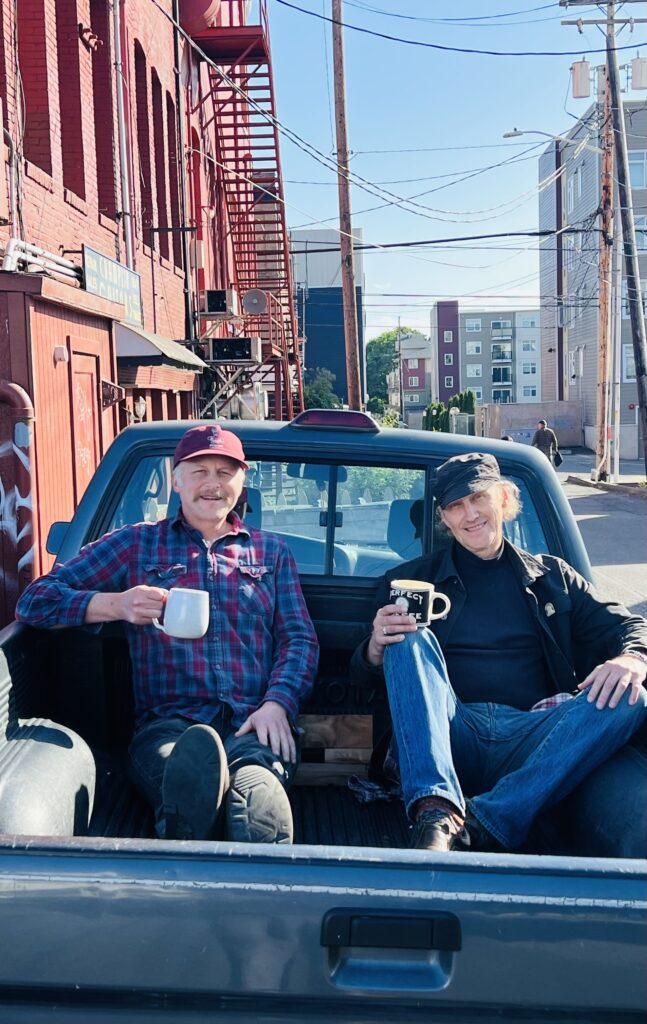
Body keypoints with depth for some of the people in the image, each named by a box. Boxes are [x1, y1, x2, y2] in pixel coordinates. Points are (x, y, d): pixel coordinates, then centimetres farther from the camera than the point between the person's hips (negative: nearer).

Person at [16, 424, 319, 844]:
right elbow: (36, 599, 13)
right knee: (197, 749, -42)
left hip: (255, 724, 1)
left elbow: (300, 638, 15)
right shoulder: (136, 543, 19)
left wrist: (277, 703, -6)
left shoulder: (271, 550, 25)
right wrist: (116, 604, -7)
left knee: (258, 792, -39)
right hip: (169, 724, -1)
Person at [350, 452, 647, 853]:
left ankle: (486, 824, -34)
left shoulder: (551, 576, 20)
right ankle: (436, 813, -41)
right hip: (448, 737, 0)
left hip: (529, 742, 1)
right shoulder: (412, 578, 16)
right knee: (413, 638, -22)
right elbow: (363, 676, 13)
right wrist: (376, 650, -13)